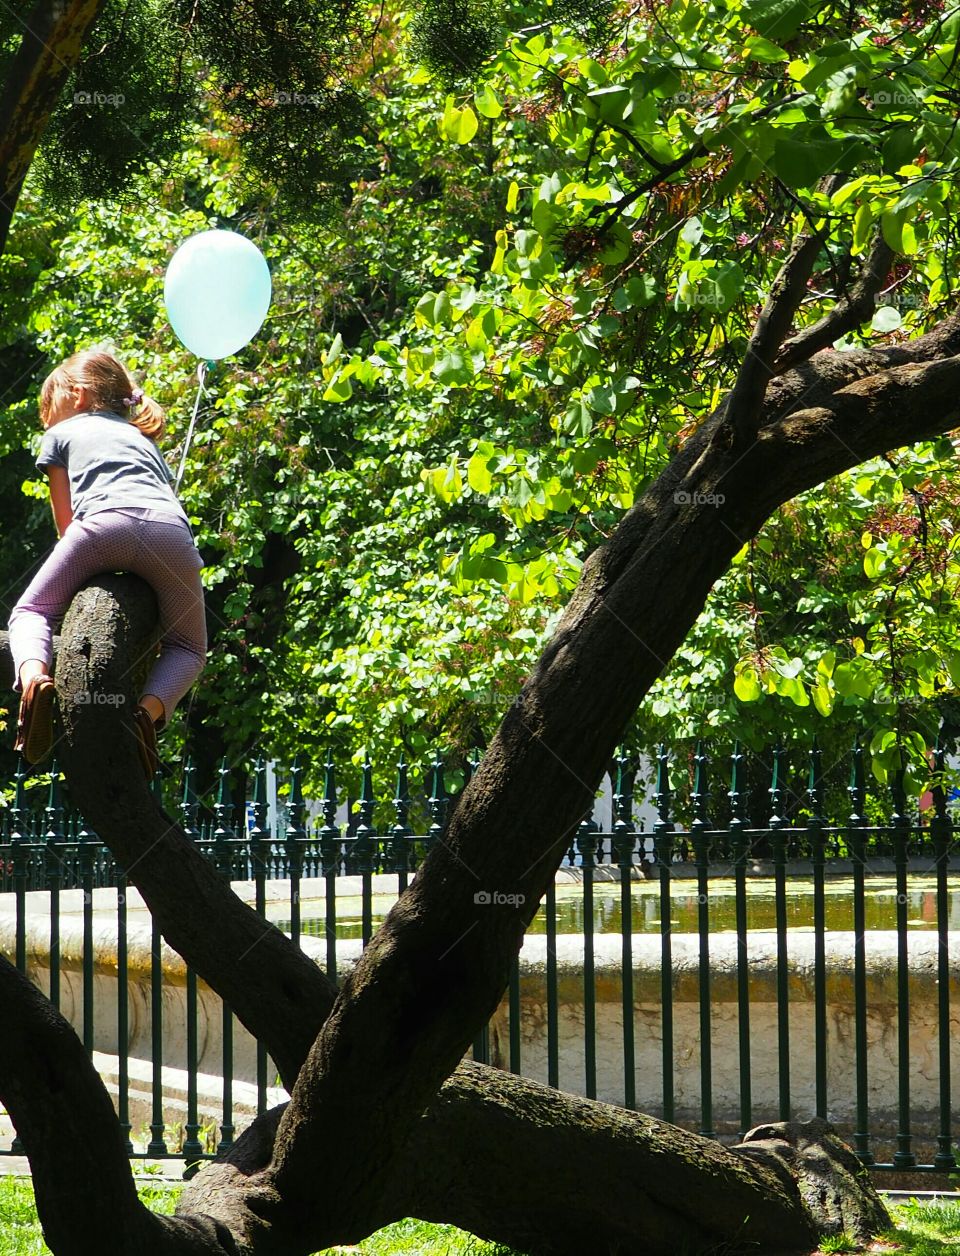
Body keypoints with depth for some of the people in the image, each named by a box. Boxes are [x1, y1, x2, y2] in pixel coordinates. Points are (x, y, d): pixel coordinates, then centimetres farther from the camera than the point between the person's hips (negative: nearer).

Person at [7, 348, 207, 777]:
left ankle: (33, 674, -16)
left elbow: (66, 522, 24)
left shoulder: (61, 433, 29)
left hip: (107, 521, -3)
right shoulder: (142, 438, 40)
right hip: (172, 528, 3)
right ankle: (149, 710, -12)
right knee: (188, 648, 19)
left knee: (31, 611, 17)